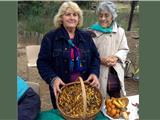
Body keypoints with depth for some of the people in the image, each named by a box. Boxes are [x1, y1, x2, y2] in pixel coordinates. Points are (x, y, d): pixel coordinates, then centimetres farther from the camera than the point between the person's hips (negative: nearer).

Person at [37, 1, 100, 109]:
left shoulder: (86, 36, 6)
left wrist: (94, 73, -12)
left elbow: (95, 57, 7)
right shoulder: (50, 37, -5)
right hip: (61, 88, -2)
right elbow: (42, 62, -7)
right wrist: (53, 78, -24)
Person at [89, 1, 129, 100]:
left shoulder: (120, 31, 3)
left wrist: (116, 57, -13)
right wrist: (101, 60, -20)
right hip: (98, 73, -3)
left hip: (116, 73, 3)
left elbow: (124, 49, 7)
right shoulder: (92, 32, -8)